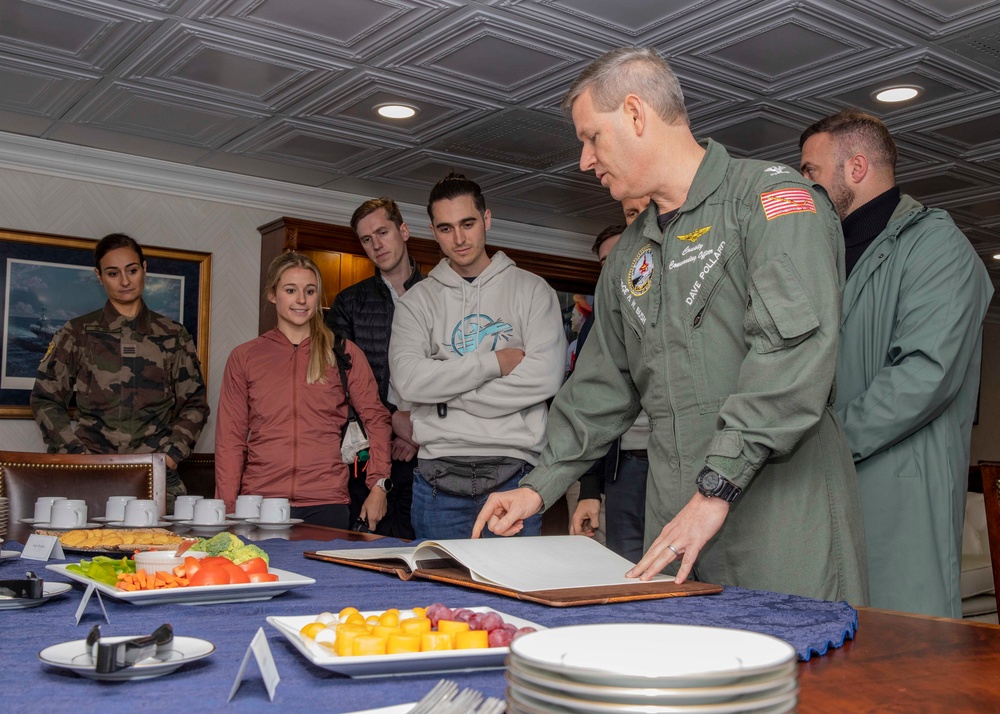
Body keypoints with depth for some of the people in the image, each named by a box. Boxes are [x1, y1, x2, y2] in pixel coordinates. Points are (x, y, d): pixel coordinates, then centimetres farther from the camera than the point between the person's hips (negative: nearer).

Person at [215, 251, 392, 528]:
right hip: (259, 502, 1)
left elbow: (376, 419, 8)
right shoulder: (243, 357, 9)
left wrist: (378, 486, -2)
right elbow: (230, 437, 7)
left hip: (326, 504, 0)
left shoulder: (344, 354, 7)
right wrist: (226, 507, -1)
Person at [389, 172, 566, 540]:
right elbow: (408, 379, -7)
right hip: (438, 475, 1)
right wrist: (493, 362, -10)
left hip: (511, 471, -1)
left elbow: (545, 376, -9)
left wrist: (446, 395, -7)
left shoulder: (531, 289, 6)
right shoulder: (417, 300, 10)